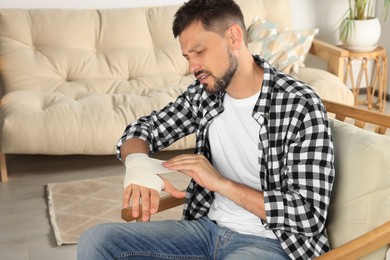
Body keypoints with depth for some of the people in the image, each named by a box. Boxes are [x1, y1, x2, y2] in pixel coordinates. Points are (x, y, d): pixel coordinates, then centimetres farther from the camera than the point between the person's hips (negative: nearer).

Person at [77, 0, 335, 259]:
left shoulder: (302, 106, -17)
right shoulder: (205, 93, 1)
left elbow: (310, 216, -19)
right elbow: (143, 129, 9)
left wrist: (221, 183, -25)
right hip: (208, 226, 6)